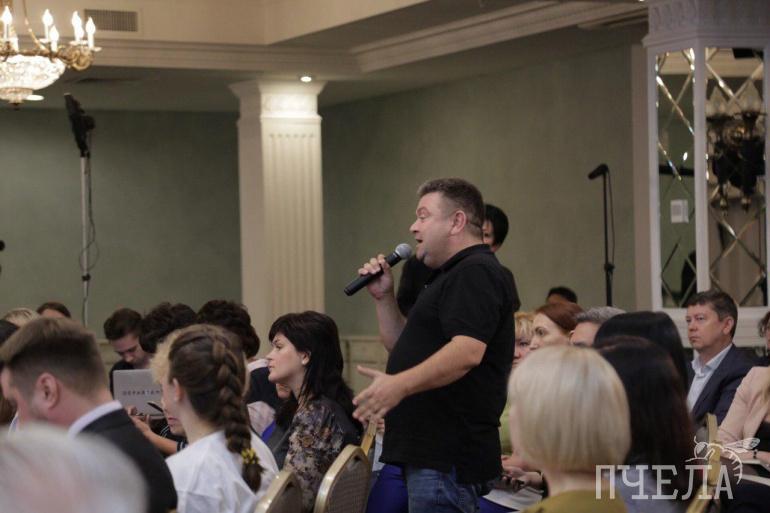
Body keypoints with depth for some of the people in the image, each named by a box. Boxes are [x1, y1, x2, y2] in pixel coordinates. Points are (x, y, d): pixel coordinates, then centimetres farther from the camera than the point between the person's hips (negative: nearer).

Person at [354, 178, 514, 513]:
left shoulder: (476, 273, -12)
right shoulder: (452, 275, 23)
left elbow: (468, 351, -27)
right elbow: (403, 348, 28)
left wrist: (400, 384, -36)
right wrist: (384, 297, 14)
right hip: (430, 451, 11)